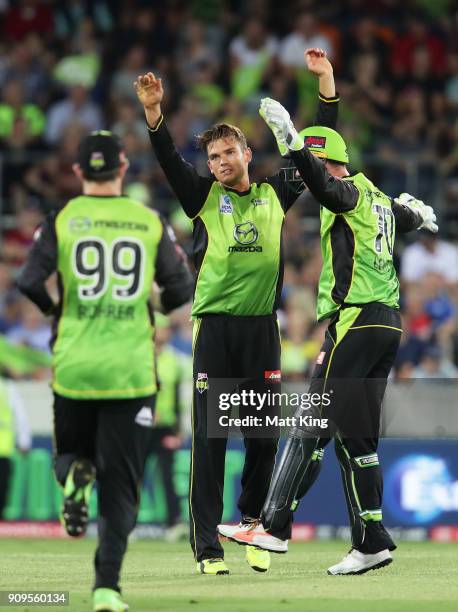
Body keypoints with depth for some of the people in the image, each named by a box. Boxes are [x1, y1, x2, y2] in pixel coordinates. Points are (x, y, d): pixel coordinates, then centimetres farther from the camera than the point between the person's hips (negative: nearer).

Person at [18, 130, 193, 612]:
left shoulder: (61, 221, 0)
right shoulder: (152, 223, 3)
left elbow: (29, 281, -11)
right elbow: (181, 288, 1)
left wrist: (54, 309, 9)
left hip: (74, 367, 0)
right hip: (132, 371, 0)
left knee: (71, 449, 24)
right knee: (121, 483, 4)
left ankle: (74, 476, -13)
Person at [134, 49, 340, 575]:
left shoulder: (275, 195, 13)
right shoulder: (203, 197, 8)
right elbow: (168, 158, -5)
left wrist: (326, 82, 10)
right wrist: (153, 111, -21)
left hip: (261, 328, 2)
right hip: (215, 327, -2)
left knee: (264, 437, 4)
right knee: (209, 437, -3)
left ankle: (251, 522, 23)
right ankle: (207, 546, -2)